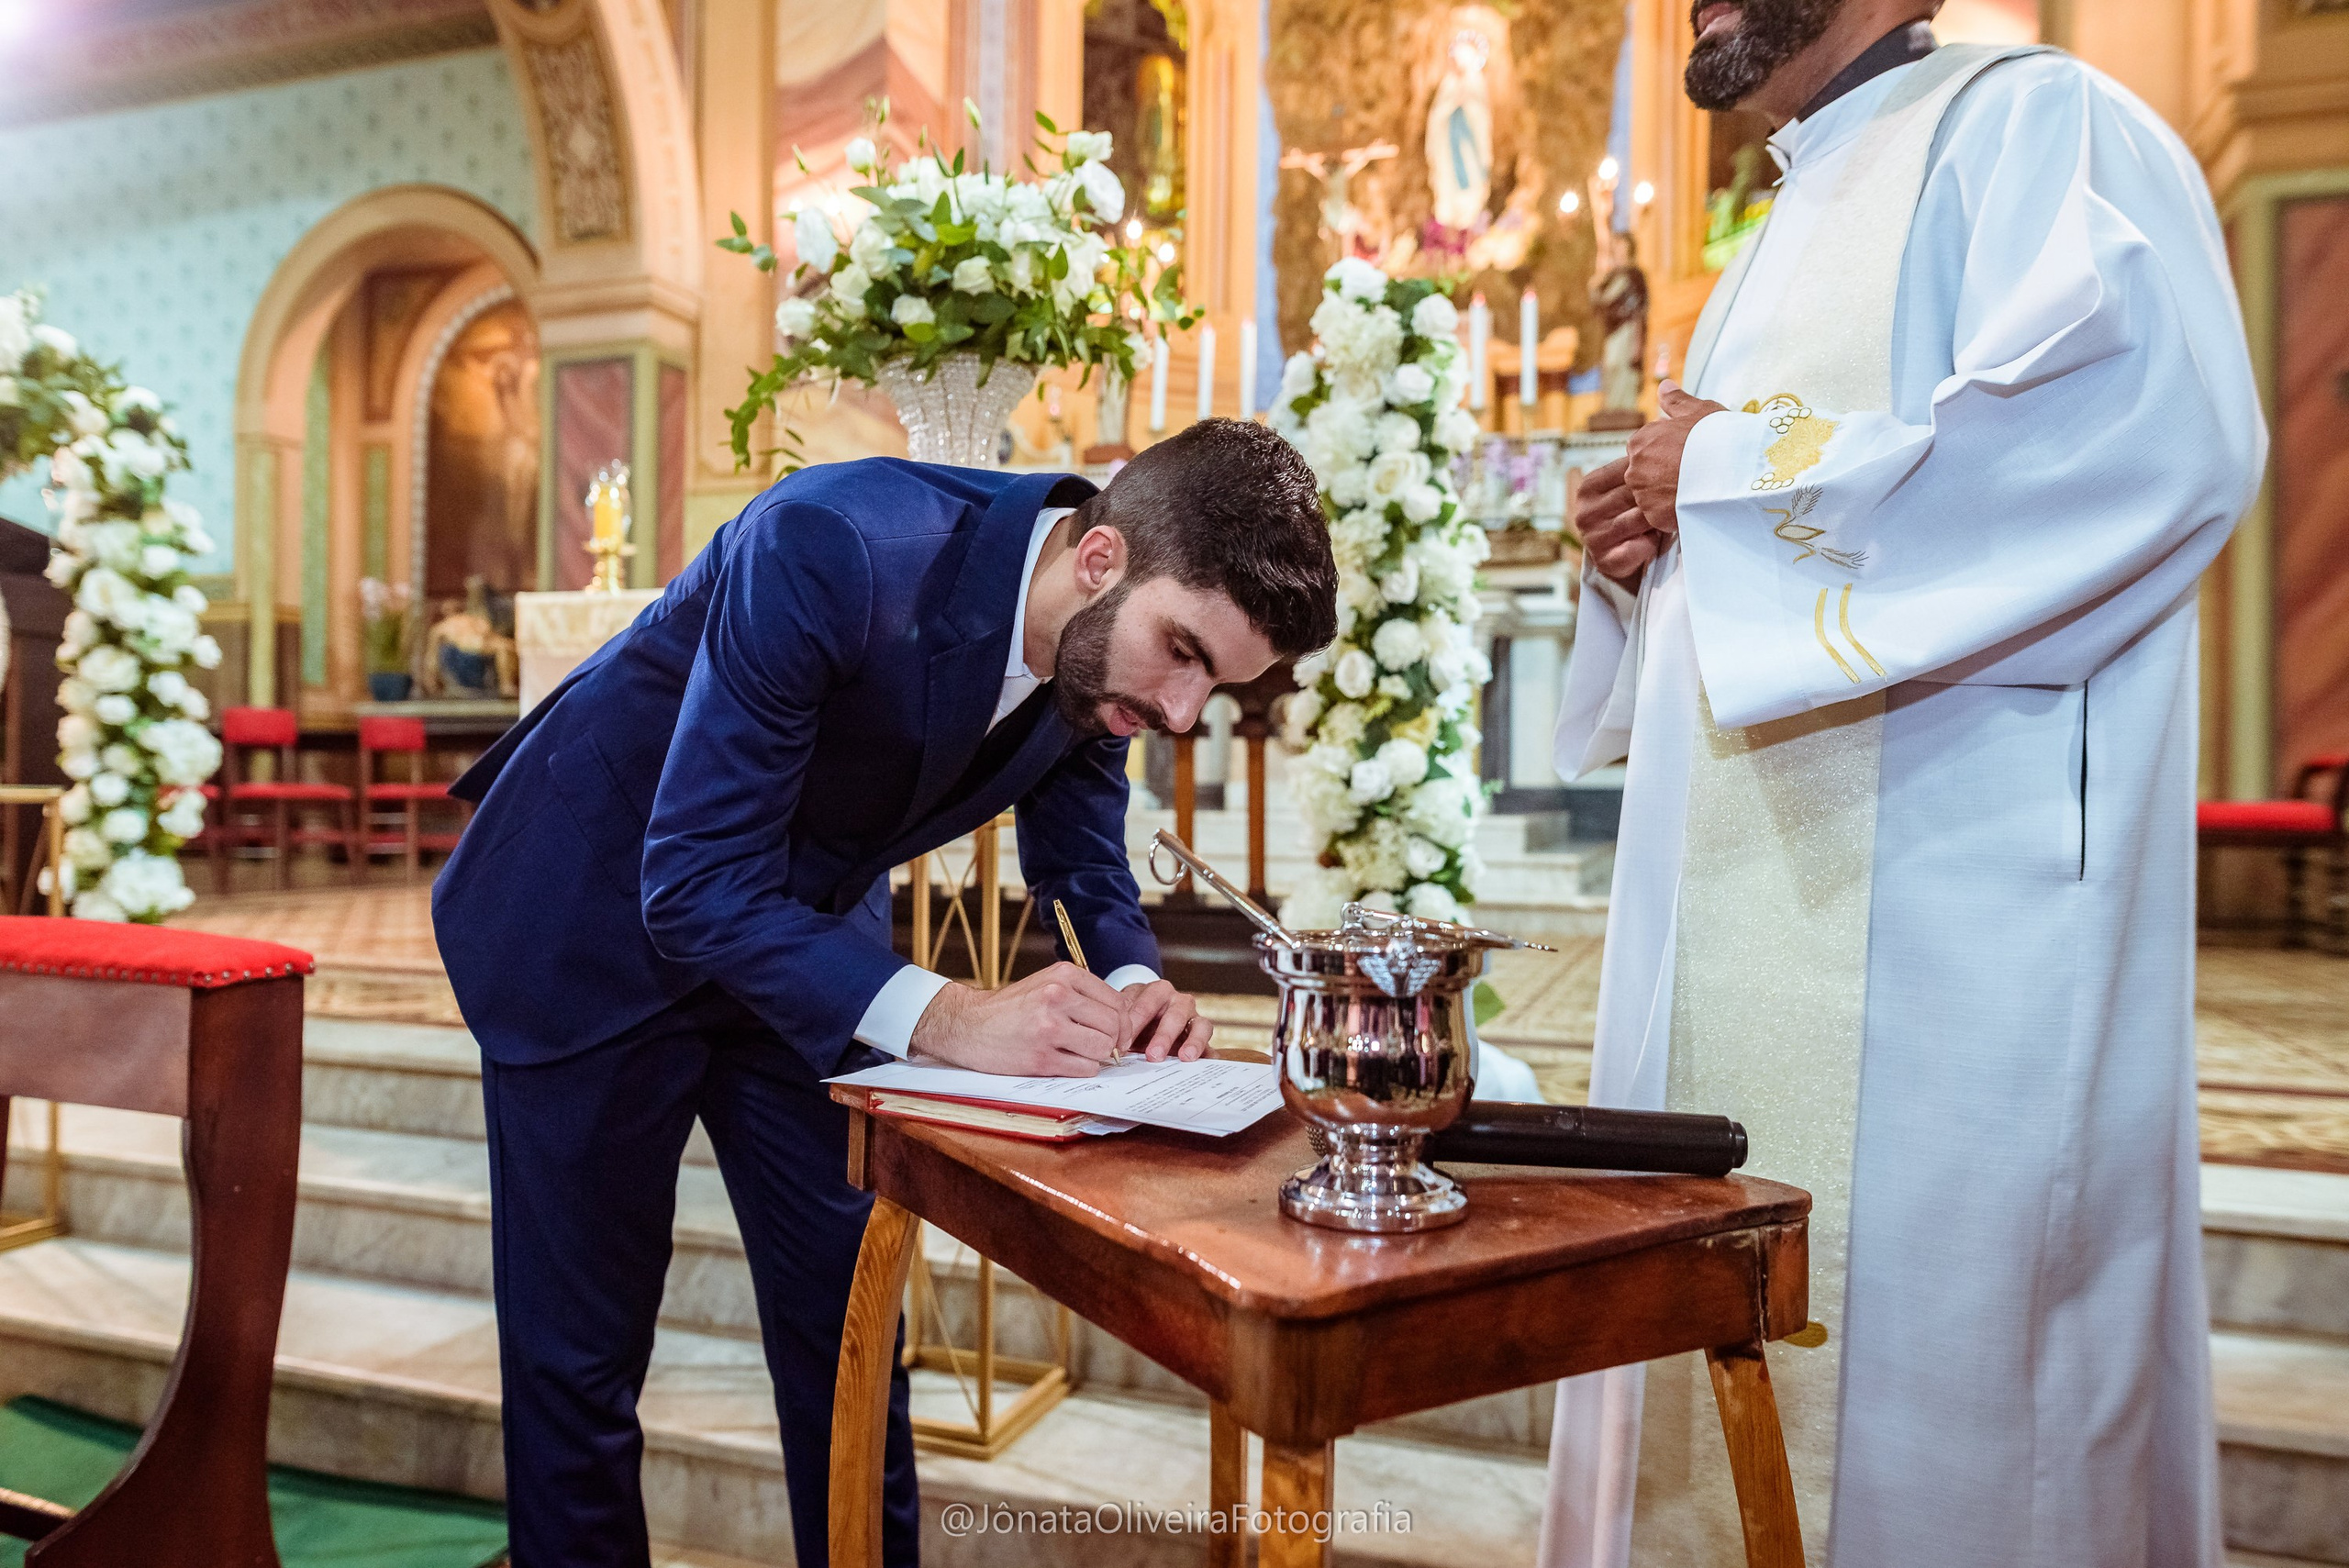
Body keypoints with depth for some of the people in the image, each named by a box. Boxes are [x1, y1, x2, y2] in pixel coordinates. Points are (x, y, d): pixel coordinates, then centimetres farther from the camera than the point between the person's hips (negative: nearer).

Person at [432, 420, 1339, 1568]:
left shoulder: (1107, 648, -14)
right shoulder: (828, 554, -35)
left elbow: (1083, 867, 0)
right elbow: (695, 885, -33)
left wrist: (1129, 985, -21)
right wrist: (946, 1018, -41)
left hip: (803, 929, 5)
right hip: (597, 916, -5)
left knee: (847, 1326, 10)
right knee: (578, 1351, 7)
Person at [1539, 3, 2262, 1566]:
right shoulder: (1793, 225, 24)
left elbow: (2167, 430, -21)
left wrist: (1744, 465, -13)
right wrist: (1648, 545, 8)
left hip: (1943, 912, -8)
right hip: (1742, 898, 9)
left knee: (1917, 1348, 1)